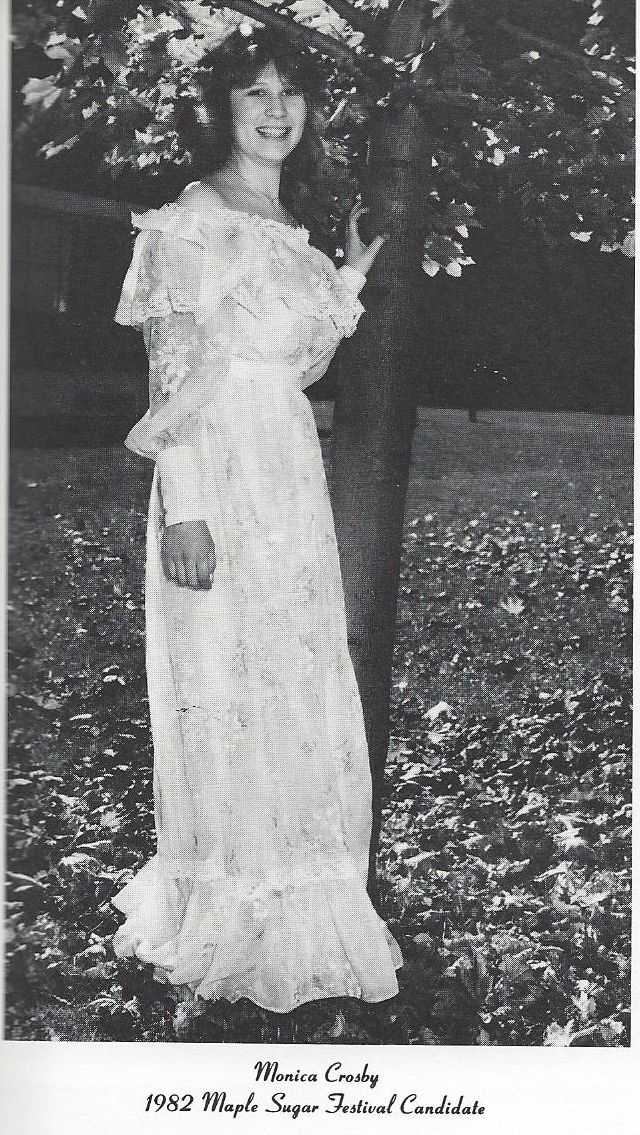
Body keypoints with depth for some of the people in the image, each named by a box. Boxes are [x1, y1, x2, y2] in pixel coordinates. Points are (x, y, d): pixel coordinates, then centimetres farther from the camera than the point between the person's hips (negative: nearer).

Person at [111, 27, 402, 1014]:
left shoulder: (289, 228, 16)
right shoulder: (190, 222, -8)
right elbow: (175, 377, -14)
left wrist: (348, 282, 15)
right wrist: (184, 508, -20)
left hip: (294, 483, 8)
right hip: (221, 480, -8)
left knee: (299, 690, 12)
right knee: (226, 693, -1)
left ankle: (294, 897, 28)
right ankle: (231, 919, 15)